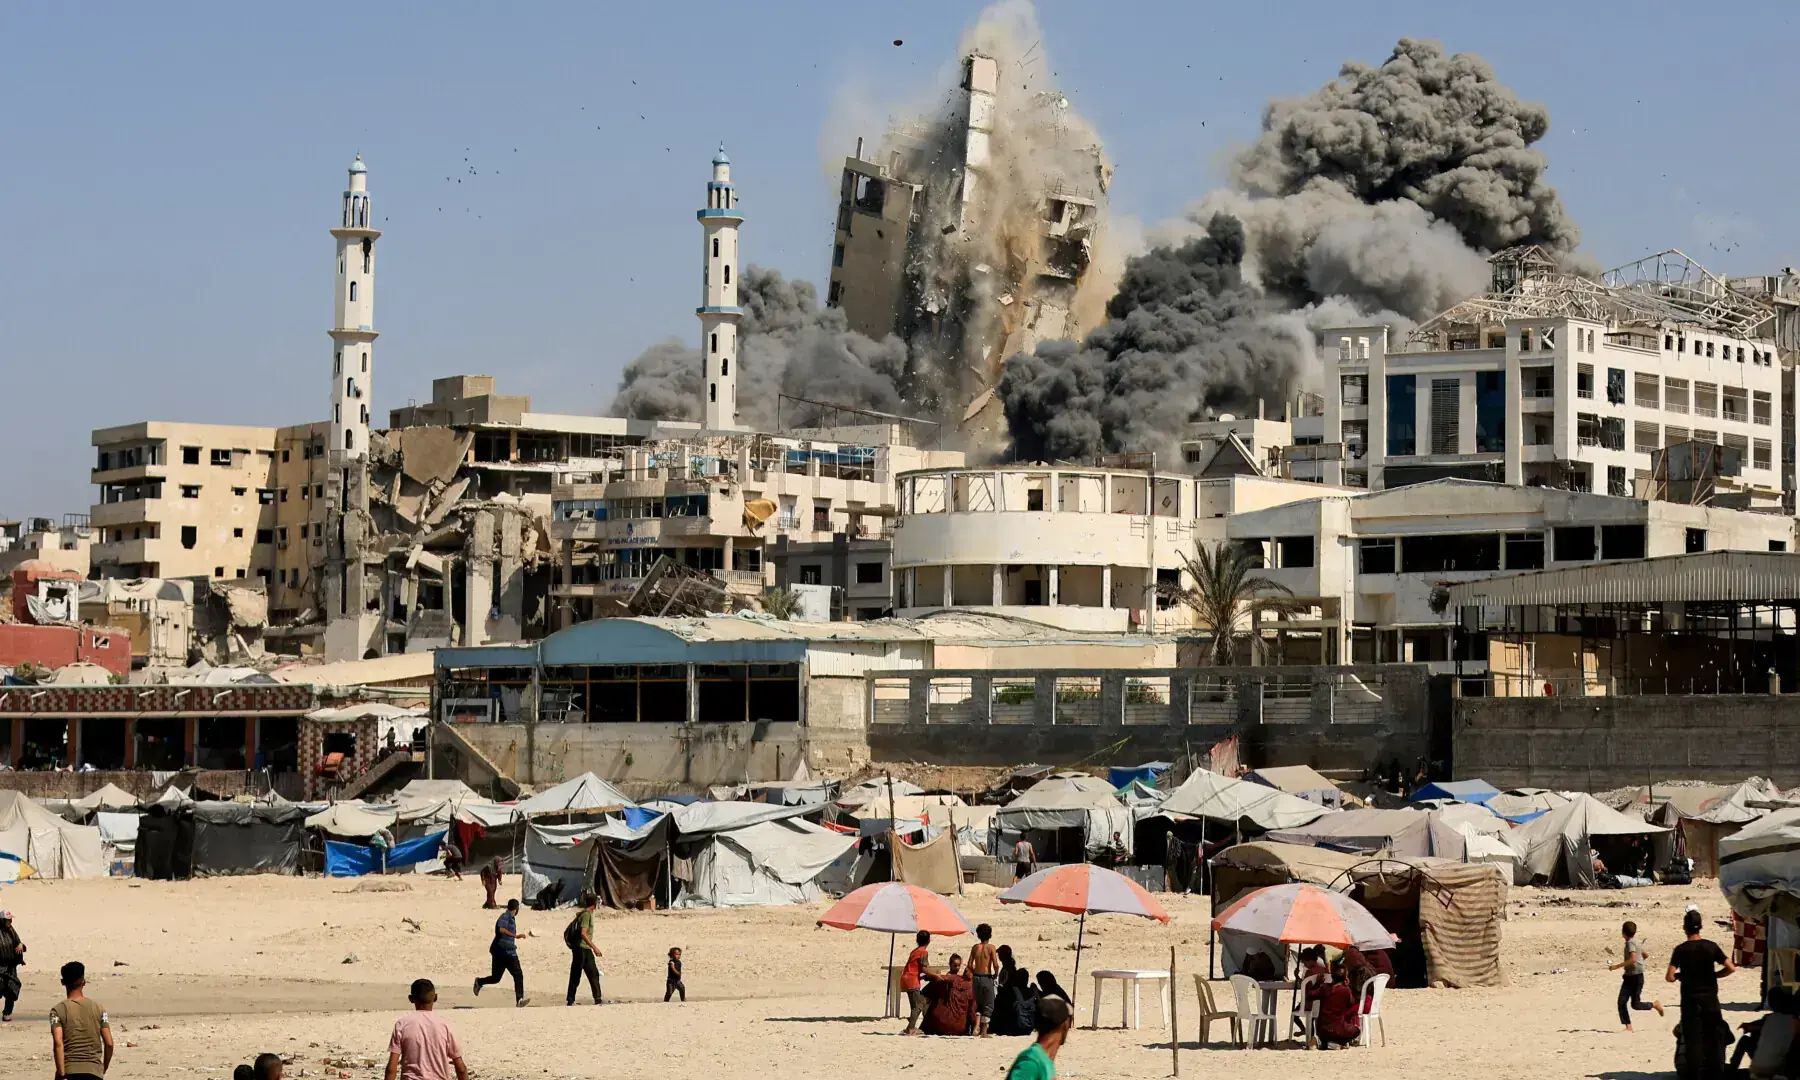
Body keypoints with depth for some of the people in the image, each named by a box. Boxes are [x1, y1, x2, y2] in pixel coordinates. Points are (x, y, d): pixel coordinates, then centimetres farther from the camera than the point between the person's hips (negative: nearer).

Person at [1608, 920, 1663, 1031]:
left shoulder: (1630, 943, -15)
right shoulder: (1634, 942, 12)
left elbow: (1633, 959, -28)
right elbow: (1646, 954, 23)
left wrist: (1617, 966, -26)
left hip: (1636, 977, -9)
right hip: (1629, 977, 9)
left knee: (1635, 1004, 0)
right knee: (1622, 1002, -3)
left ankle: (1655, 1005, 22)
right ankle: (1628, 1026, -4)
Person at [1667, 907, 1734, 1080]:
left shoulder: (1680, 950, -9)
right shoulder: (1711, 947, -4)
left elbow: (1669, 977, -15)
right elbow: (1730, 968, -7)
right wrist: (1714, 975, 8)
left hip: (1690, 1000, -1)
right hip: (1710, 999, 1)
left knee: (1693, 1039, 3)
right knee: (1714, 1037, 10)